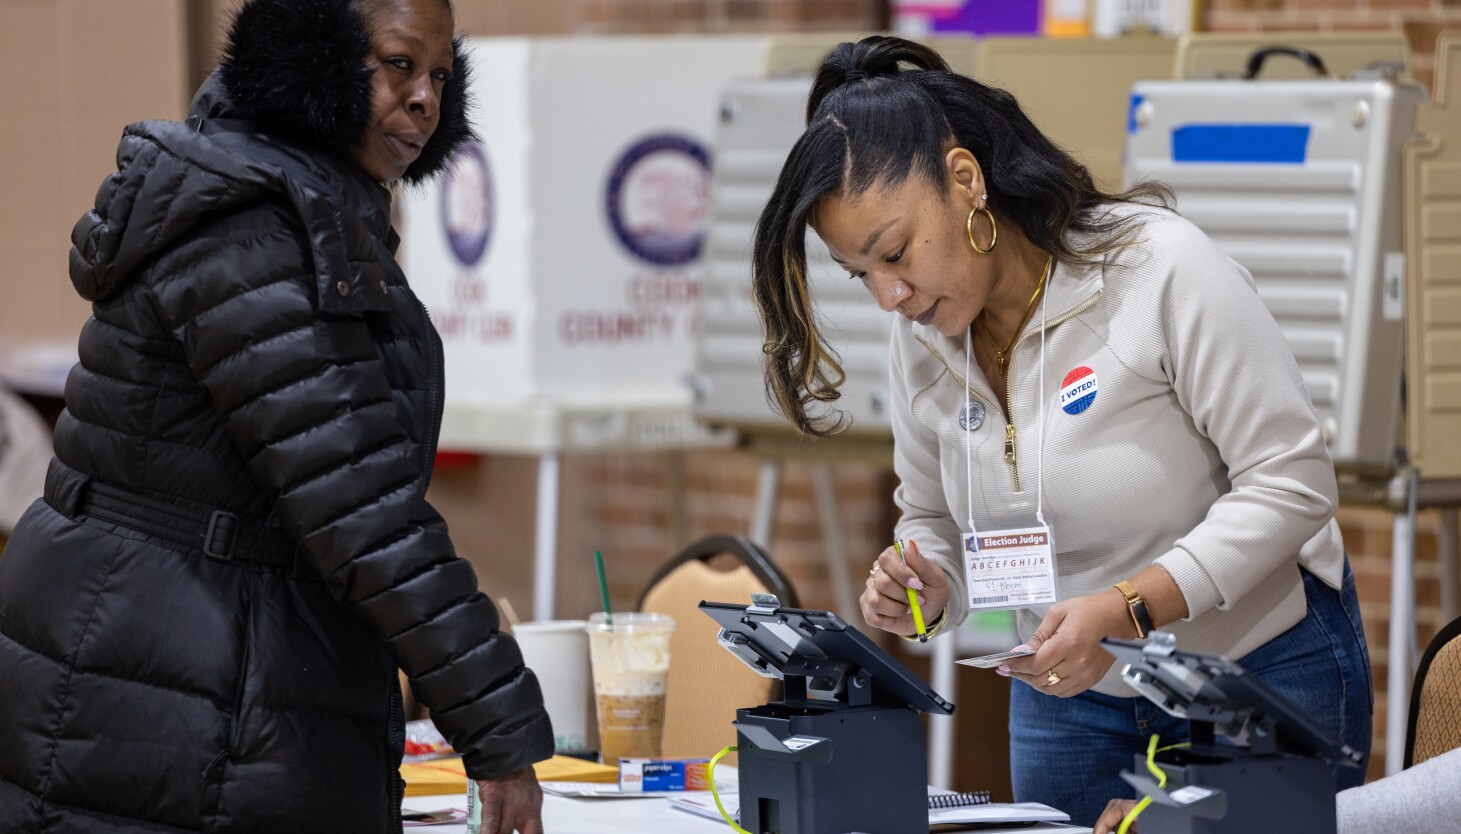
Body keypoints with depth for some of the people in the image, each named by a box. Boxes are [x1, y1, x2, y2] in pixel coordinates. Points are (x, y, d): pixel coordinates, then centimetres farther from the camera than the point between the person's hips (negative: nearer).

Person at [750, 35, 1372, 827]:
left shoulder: (1160, 267, -22)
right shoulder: (921, 336, -4)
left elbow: (1292, 484, -22)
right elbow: (934, 522, 10)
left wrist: (1125, 609, -32)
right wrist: (928, 592, -15)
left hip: (1262, 675, -5)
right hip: (1066, 695, 5)